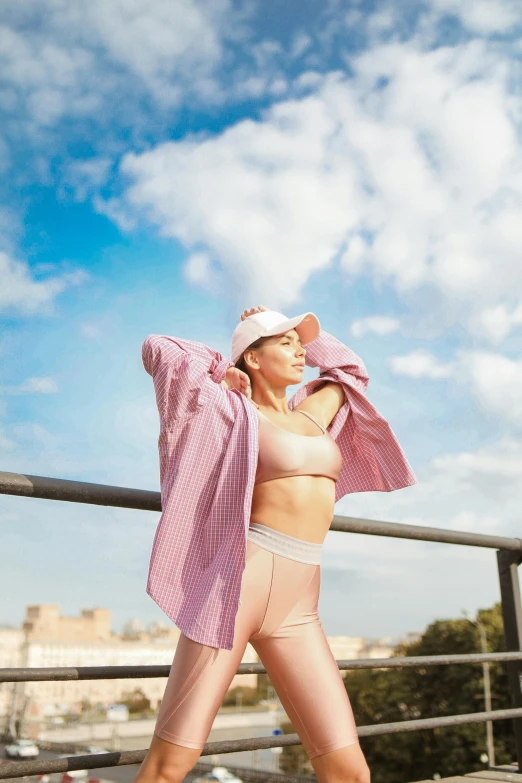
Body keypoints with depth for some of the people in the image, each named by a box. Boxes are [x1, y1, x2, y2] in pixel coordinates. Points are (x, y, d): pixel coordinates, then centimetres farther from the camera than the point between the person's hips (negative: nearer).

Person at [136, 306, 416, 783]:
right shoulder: (236, 410, 3)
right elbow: (158, 350, -3)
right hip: (239, 586, -6)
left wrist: (305, 329, 28)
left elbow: (351, 372, 39)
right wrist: (222, 373, 11)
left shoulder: (311, 413, 21)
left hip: (296, 606, 6)